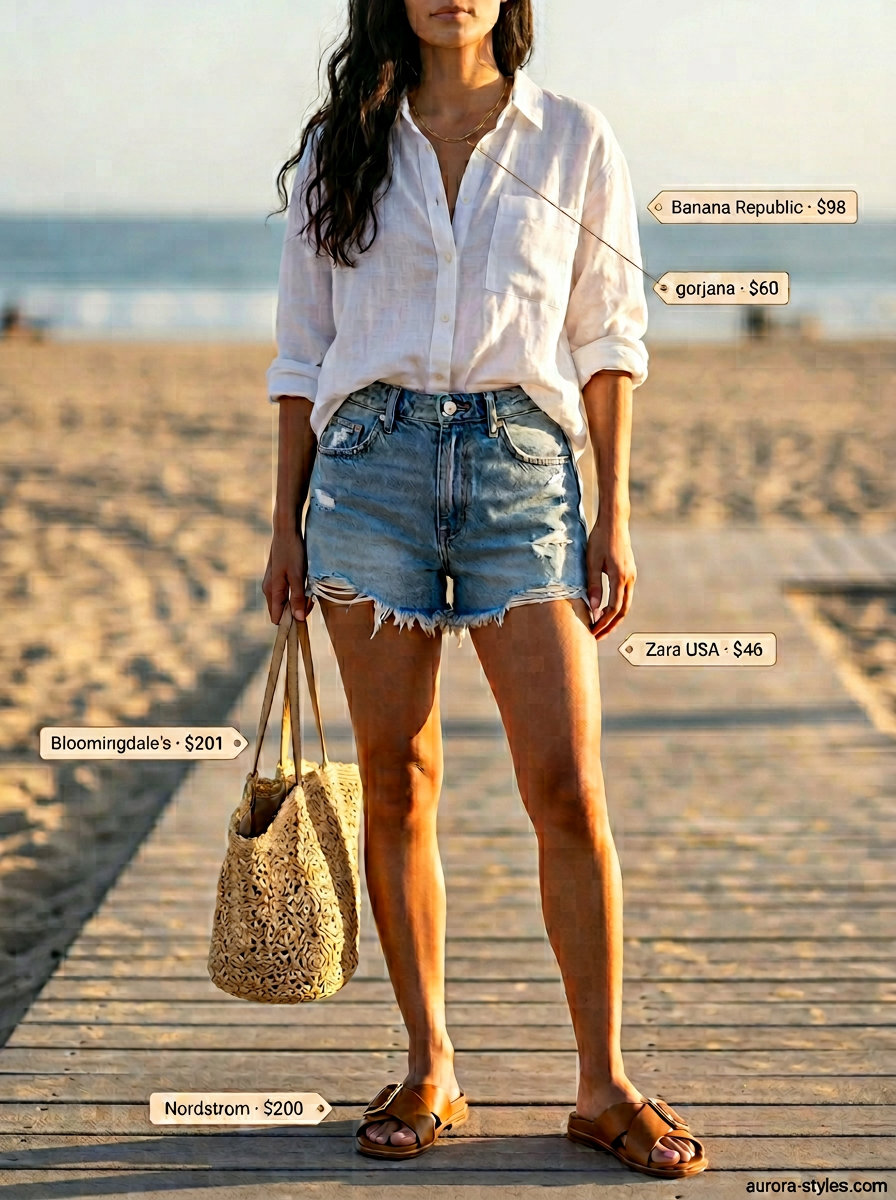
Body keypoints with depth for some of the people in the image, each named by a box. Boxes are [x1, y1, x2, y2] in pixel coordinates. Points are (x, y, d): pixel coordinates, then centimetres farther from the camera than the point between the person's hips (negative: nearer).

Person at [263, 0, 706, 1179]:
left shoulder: (574, 142, 6)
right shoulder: (341, 145, 9)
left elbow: (608, 340, 7)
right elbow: (303, 349, 12)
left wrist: (615, 516, 1)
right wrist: (287, 525, 8)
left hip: (522, 463, -1)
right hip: (371, 462, 1)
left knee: (568, 786, -7)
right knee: (397, 781, 3)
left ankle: (603, 1085, 5)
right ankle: (429, 1070, 16)